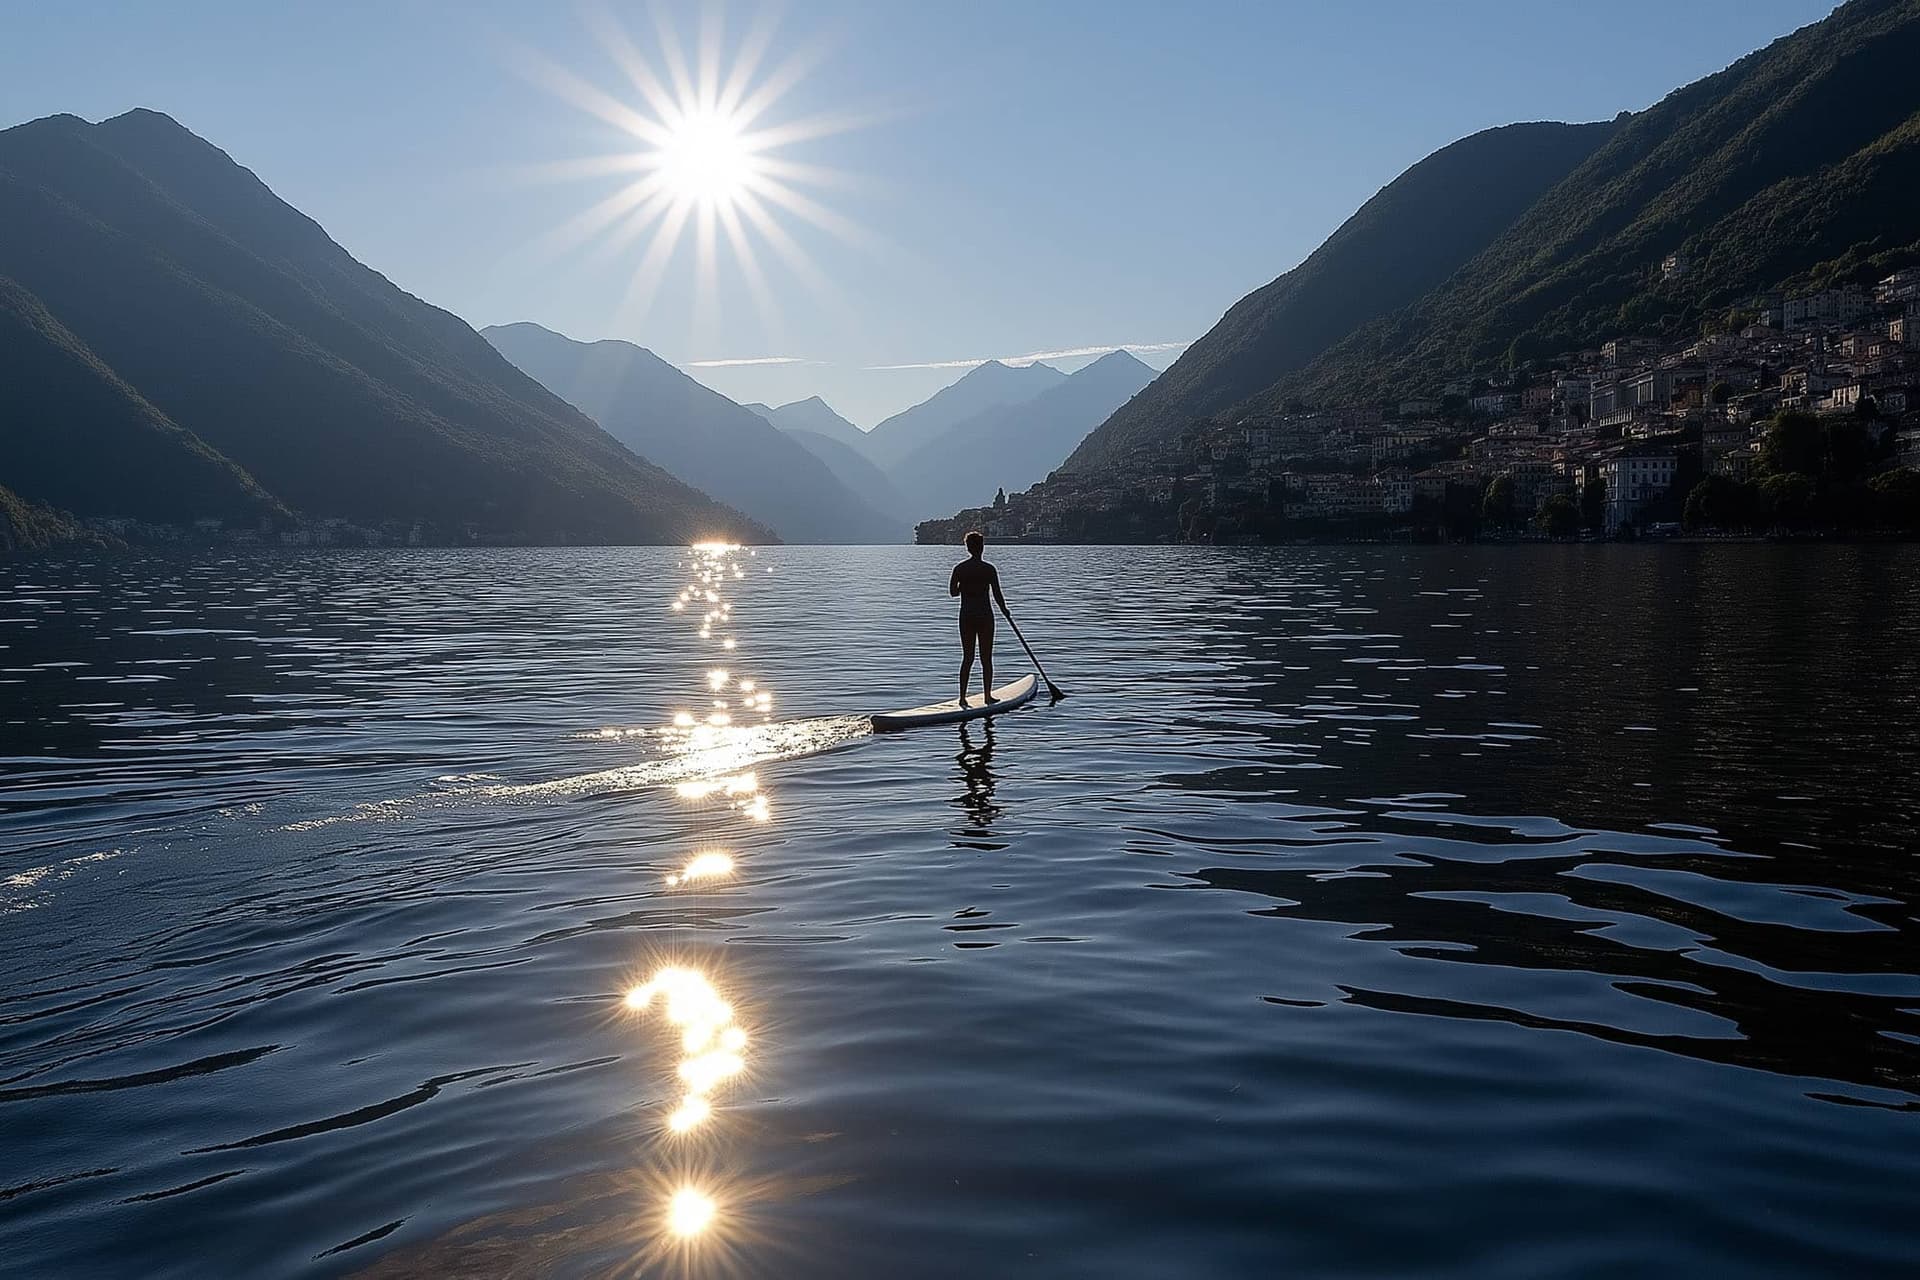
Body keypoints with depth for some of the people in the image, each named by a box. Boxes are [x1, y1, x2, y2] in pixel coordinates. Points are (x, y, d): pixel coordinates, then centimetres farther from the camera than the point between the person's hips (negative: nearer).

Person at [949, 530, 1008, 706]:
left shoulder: (959, 569, -1)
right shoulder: (989, 569, -9)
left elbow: (953, 592, -1)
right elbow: (997, 595, -8)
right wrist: (1005, 610, 9)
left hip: (966, 616, 3)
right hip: (985, 616, -3)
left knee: (967, 657, 8)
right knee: (986, 658, 6)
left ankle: (963, 697, 3)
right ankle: (988, 695, 9)